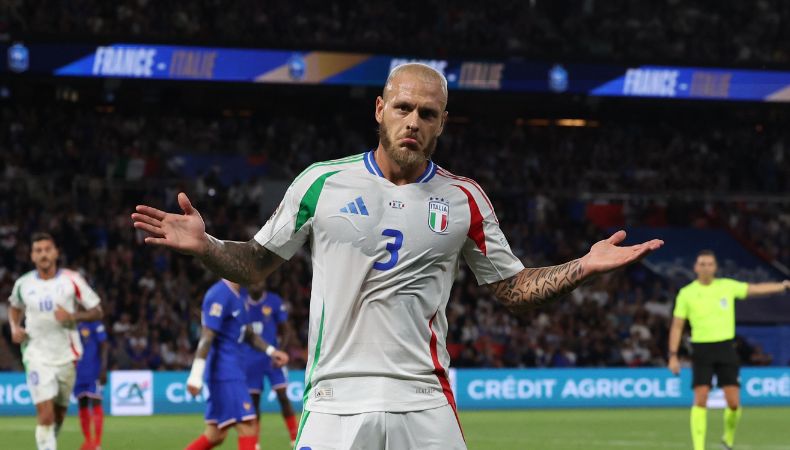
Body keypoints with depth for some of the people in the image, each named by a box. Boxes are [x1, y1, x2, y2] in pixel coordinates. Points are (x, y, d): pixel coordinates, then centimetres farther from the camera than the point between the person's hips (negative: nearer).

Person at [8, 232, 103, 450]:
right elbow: (15, 307, 23)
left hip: (66, 356, 1)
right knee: (45, 415, -16)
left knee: (58, 416, 14)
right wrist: (15, 327, 3)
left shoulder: (71, 280, -4)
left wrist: (73, 317, -18)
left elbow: (97, 312, 0)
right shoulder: (24, 284, 2)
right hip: (37, 356, -1)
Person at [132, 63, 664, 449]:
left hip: (424, 406, 1)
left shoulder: (464, 199, 8)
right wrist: (204, 245, -7)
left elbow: (513, 288, 14)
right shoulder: (322, 181, 5)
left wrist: (584, 267, 0)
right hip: (335, 399, -1)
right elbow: (256, 264, 12)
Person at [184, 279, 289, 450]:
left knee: (216, 434, 11)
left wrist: (271, 351, 16)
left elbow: (247, 333, 26)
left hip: (233, 367, 10)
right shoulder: (219, 295, -15)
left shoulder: (241, 294, 15)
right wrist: (196, 376, -23)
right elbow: (207, 337, -20)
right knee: (247, 425, -13)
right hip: (224, 372, -10)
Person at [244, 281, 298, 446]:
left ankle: (296, 439, -4)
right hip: (250, 359, 2)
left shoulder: (274, 302, -6)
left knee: (283, 397, -10)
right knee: (253, 400, 5)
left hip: (271, 358, -2)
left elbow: (286, 330, -2)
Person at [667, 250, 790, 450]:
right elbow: (677, 326, 3)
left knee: (734, 402, -3)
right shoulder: (686, 294, 0)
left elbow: (757, 289, 14)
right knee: (700, 399, -13)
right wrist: (673, 356, -3)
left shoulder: (727, 286, 4)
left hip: (726, 348, 2)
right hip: (702, 349, -2)